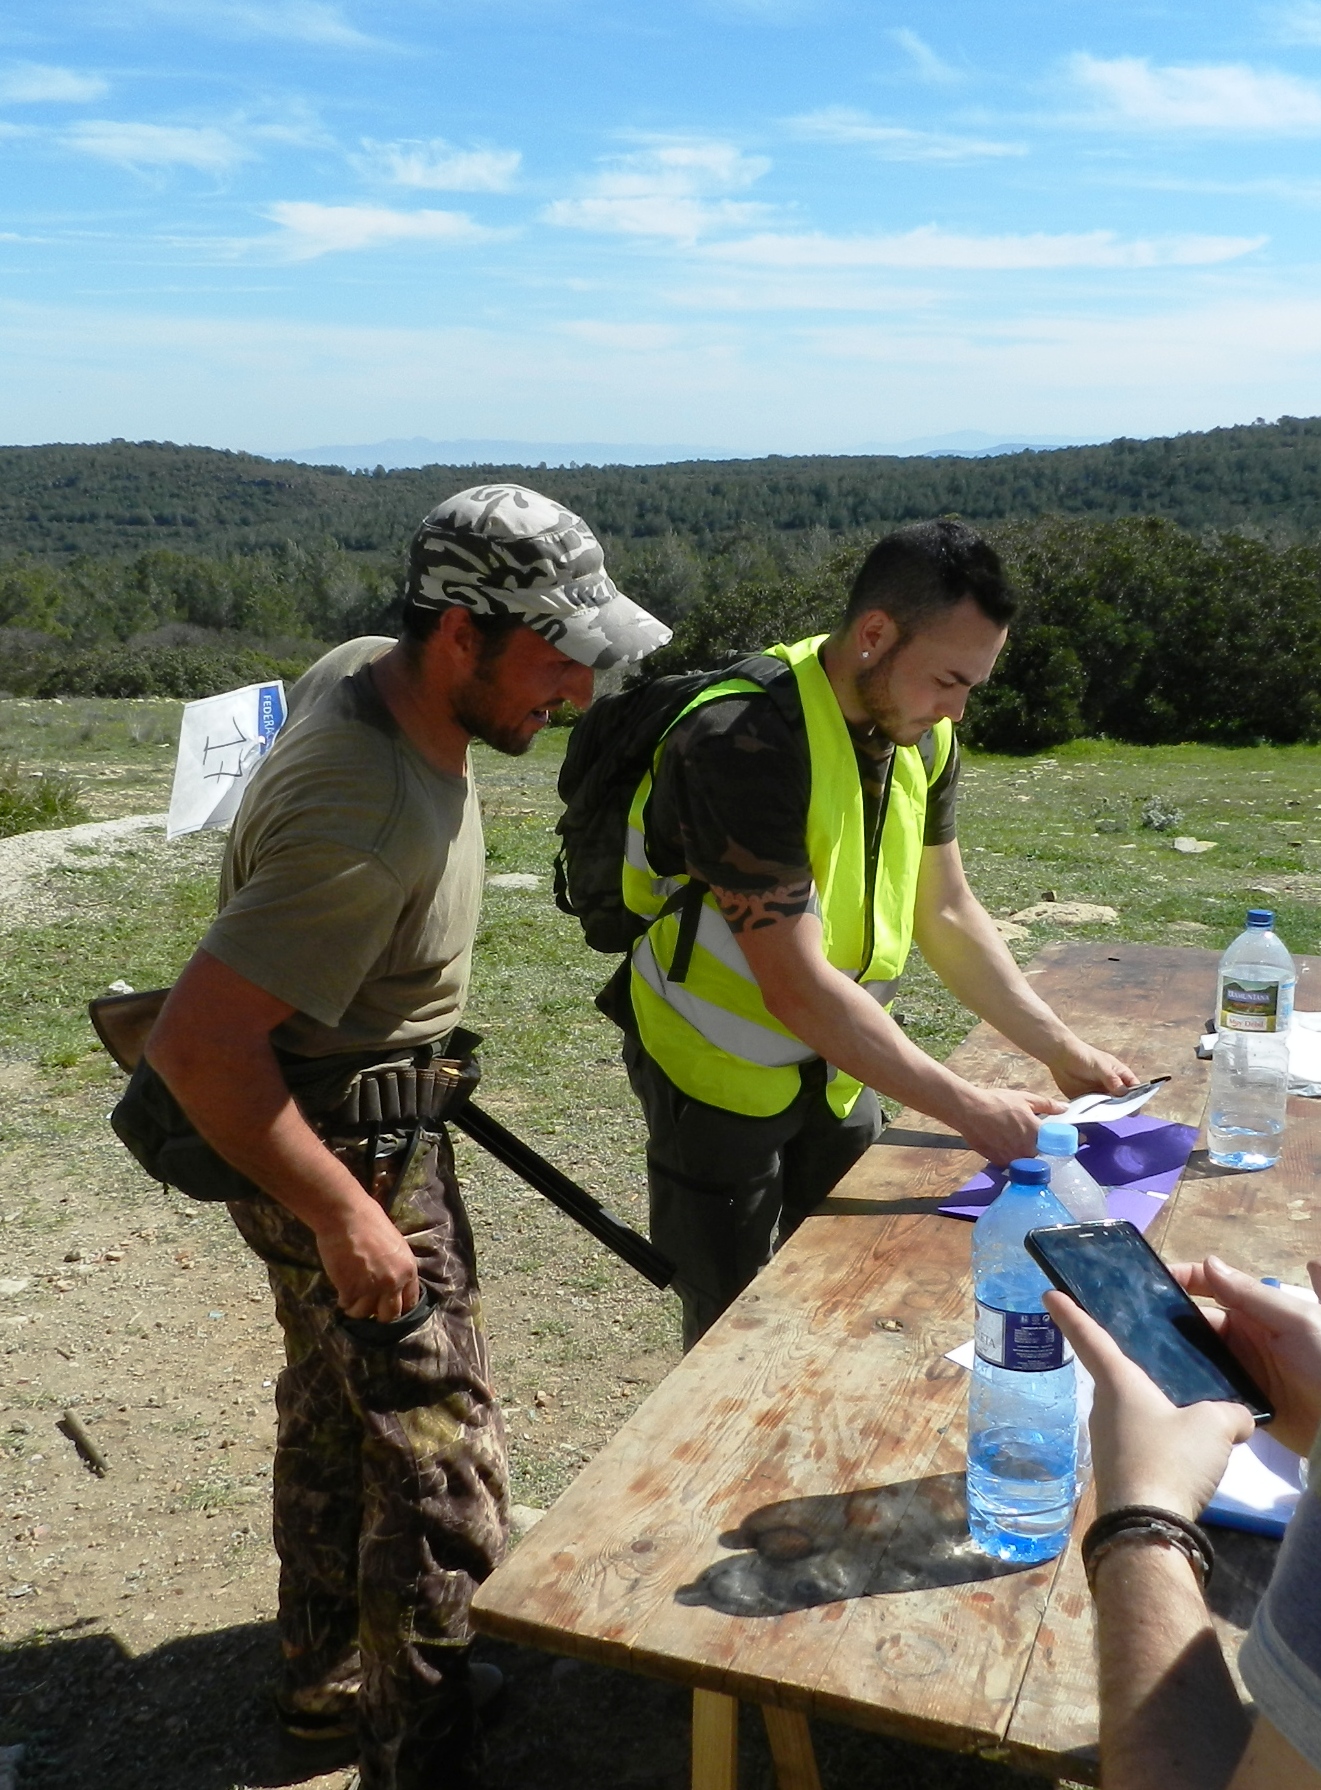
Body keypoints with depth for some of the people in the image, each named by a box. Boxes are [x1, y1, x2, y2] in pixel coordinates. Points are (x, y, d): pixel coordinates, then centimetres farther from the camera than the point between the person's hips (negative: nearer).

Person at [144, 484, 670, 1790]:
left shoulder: (365, 669, -5)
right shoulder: (372, 814, -35)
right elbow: (196, 1046, -36)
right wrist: (342, 1216, -26)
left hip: (363, 1113, 10)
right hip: (346, 1146, -10)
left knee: (337, 1411, 25)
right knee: (441, 1476, -3)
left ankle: (328, 1676, 46)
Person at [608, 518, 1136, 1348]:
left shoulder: (922, 735, -3)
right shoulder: (746, 744, -29)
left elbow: (946, 910, 6)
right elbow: (798, 987, -30)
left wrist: (1063, 1051, 0)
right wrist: (968, 1107, -27)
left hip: (836, 1068, 7)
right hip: (721, 1075, -7)